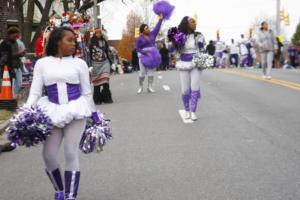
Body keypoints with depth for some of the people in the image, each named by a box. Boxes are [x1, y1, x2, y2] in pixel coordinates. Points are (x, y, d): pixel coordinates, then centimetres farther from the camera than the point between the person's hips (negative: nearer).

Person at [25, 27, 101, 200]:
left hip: (76, 111, -1)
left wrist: (93, 115, 8)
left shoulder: (79, 63, 4)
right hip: (53, 112, 1)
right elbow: (35, 92, 3)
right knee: (48, 156, -1)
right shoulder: (42, 63, 5)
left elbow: (87, 92, 9)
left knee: (71, 154, -5)